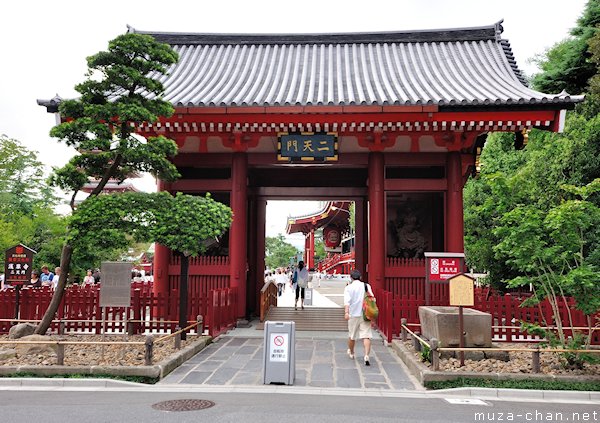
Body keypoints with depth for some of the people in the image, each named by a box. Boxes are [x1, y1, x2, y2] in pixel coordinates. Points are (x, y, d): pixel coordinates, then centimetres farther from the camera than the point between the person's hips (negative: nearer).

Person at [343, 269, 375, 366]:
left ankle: (351, 353, 37)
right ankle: (366, 355, -21)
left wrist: (346, 312, -26)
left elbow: (347, 301, -16)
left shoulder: (348, 287, -2)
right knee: (366, 336, -4)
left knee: (352, 335, 17)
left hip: (353, 315, -1)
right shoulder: (366, 286, 5)